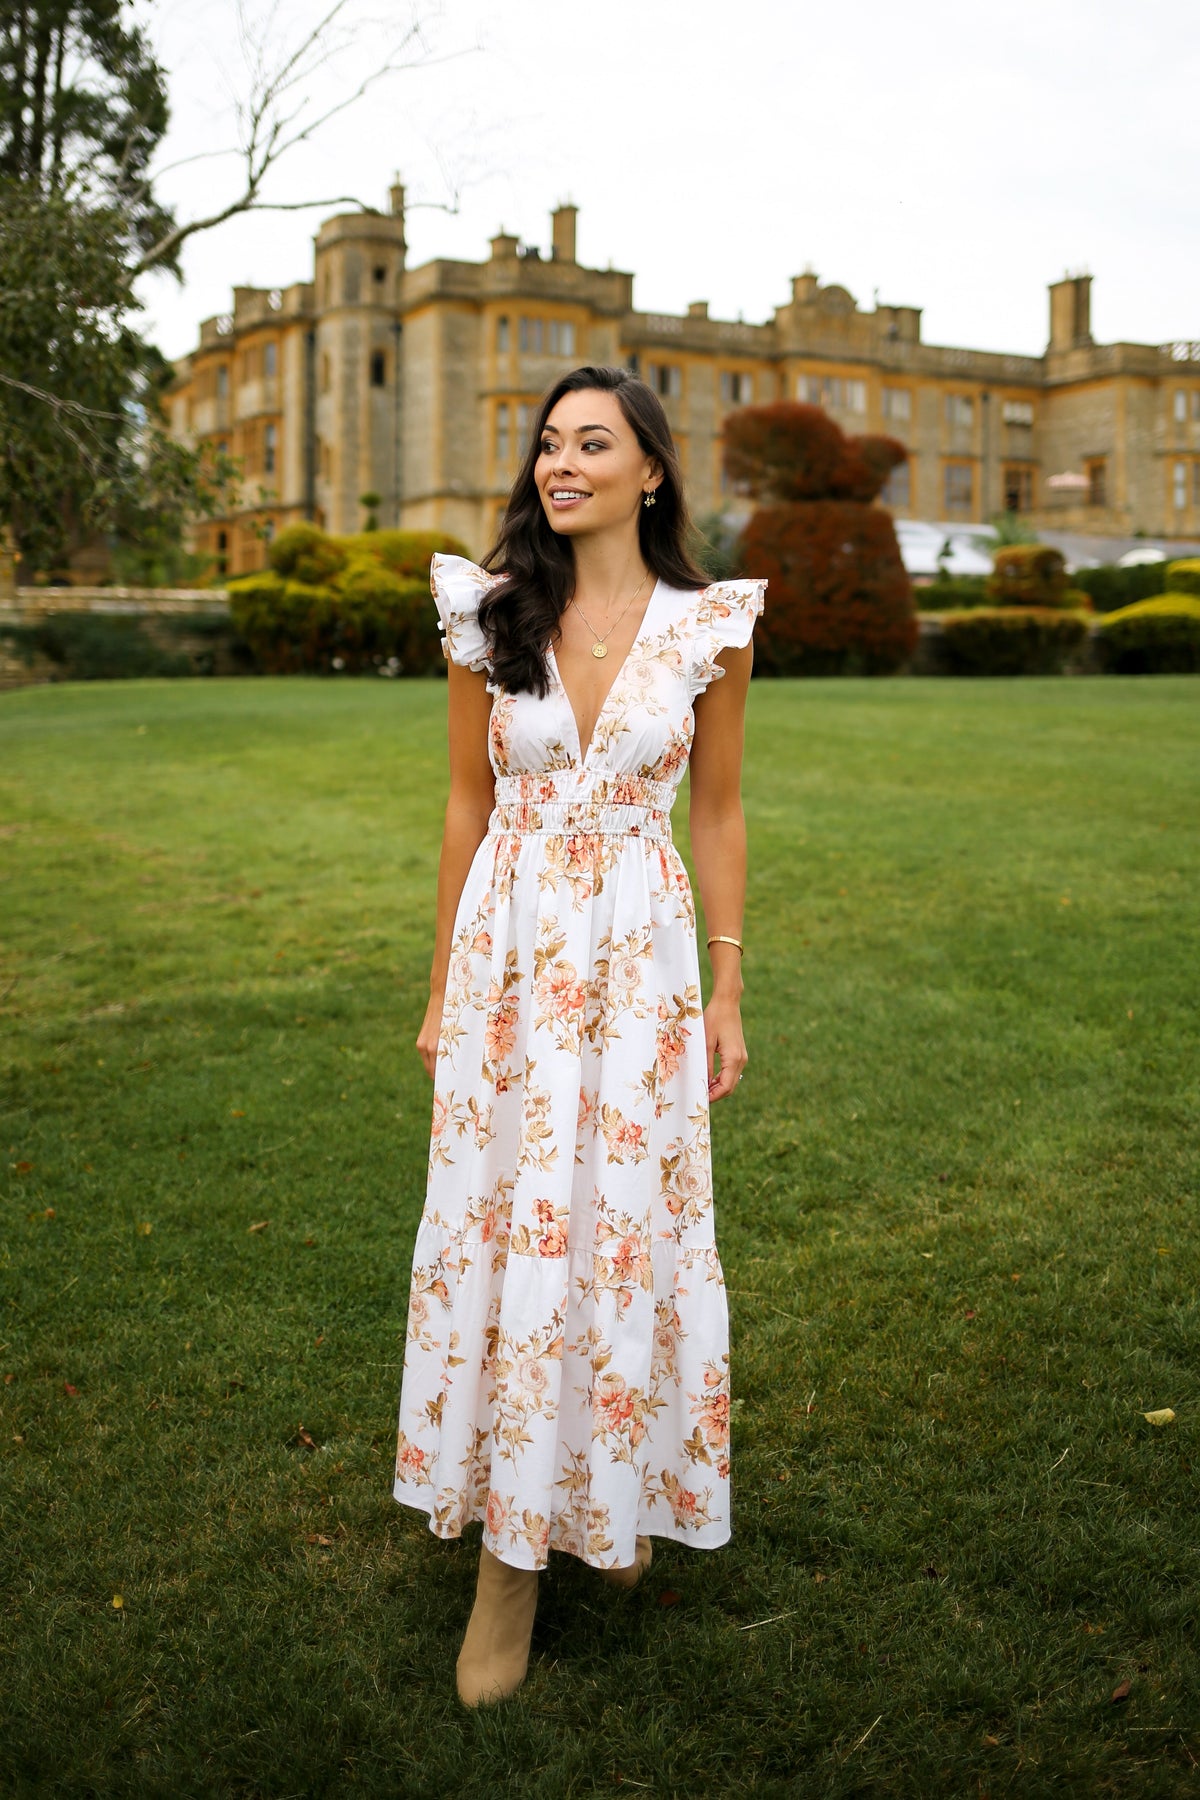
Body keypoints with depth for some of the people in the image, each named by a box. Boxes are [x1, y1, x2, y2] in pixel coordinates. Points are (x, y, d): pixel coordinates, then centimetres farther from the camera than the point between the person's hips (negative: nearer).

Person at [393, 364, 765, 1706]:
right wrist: (442, 986, 7)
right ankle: (510, 1549, 19)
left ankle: (618, 1493, 32)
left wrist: (727, 993, 3)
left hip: (640, 953, -1)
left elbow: (716, 813, 4)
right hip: (509, 947, 1)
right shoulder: (489, 615, 1)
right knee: (500, 1220, 4)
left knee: (631, 1222, 6)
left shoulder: (709, 625, -2)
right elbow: (468, 806, 6)